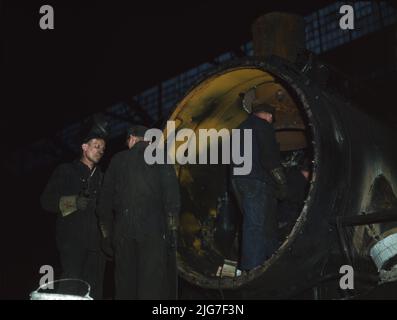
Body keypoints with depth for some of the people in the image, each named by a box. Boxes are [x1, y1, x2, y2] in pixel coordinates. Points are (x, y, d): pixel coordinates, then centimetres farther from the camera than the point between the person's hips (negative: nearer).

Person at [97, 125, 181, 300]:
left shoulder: (118, 160, 12)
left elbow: (106, 196, 13)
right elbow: (172, 194, -4)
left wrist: (106, 232, 18)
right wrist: (172, 224, 0)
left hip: (123, 229, 3)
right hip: (153, 229, -2)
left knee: (125, 281, 8)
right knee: (152, 285, -6)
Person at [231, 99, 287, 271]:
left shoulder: (241, 128, 22)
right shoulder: (263, 126, -6)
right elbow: (270, 158, -15)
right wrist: (282, 184, -8)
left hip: (237, 180, 9)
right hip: (256, 181, -9)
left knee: (251, 223, 16)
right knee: (257, 226, -9)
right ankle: (253, 269, -13)